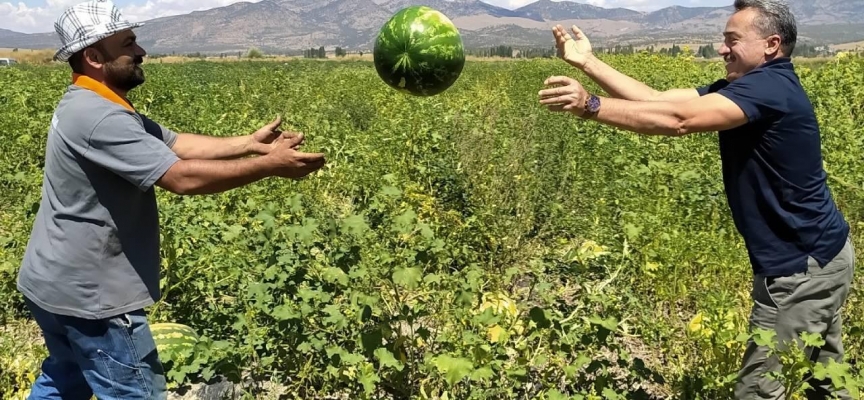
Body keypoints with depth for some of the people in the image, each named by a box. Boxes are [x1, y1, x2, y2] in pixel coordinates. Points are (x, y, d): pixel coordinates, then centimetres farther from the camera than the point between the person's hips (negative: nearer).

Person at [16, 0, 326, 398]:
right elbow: (182, 177, -30)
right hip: (86, 294, -11)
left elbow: (178, 144, 6)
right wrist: (270, 166, -25)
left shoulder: (95, 106, 9)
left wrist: (252, 143, -1)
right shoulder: (97, 117, -26)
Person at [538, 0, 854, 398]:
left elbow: (676, 119, -32)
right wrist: (587, 62, -3)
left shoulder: (770, 87, -21)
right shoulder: (741, 89, 8)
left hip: (804, 265, -10)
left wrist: (589, 105, -34)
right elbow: (657, 100, 1)